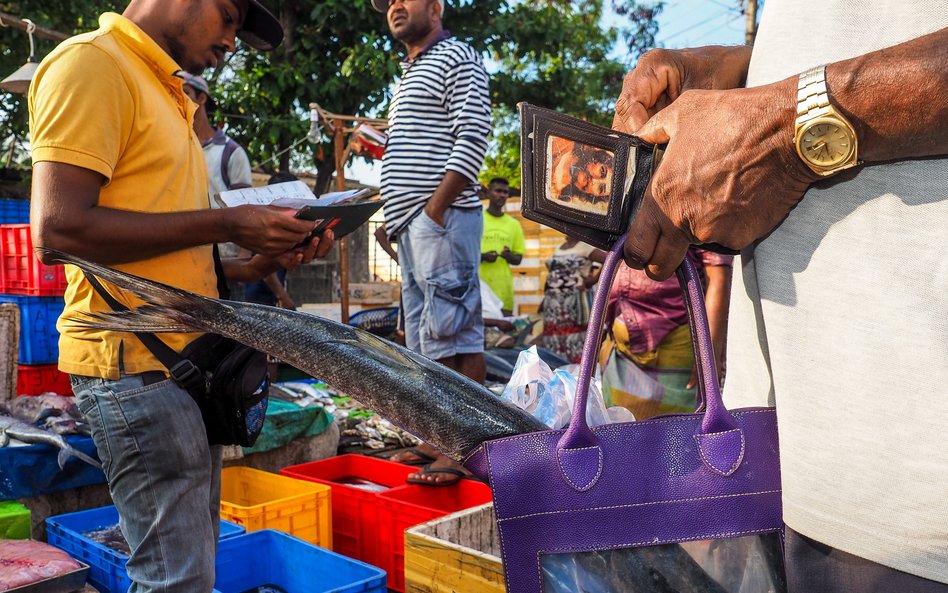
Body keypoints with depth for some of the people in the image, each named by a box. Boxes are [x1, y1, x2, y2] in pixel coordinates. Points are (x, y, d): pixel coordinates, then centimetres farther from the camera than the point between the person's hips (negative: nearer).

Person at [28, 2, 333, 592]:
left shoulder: (168, 95, 20)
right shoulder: (90, 64, -7)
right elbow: (59, 226, -19)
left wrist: (264, 260, 5)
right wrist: (227, 223, -16)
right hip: (136, 362, -9)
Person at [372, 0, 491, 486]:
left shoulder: (457, 58, -1)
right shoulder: (409, 75, 26)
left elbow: (472, 139, -13)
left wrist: (435, 209, -18)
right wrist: (401, 217, 10)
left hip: (442, 218, -9)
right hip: (411, 224, 9)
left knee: (453, 333, -10)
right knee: (425, 338, 10)